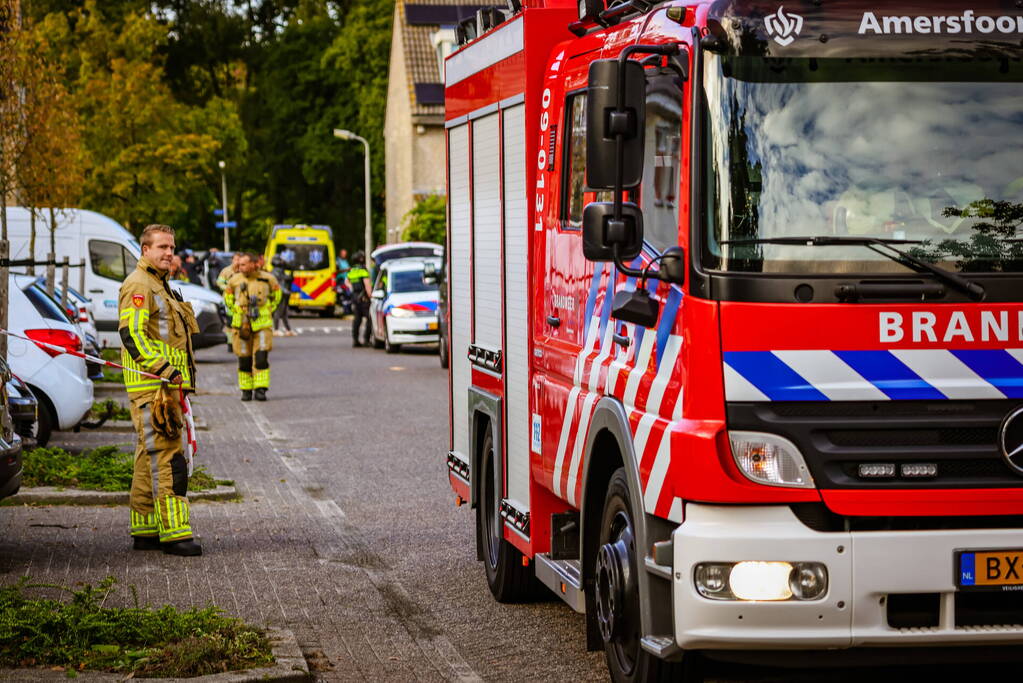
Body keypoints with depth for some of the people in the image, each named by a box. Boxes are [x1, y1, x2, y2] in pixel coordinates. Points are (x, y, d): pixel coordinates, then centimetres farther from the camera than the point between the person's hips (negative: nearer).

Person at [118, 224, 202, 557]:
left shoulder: (160, 286, 23)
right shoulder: (139, 285, -10)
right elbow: (131, 333, -21)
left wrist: (182, 378, 30)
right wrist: (162, 367, -28)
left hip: (165, 383, 11)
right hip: (150, 386, -11)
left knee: (151, 456, 12)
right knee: (166, 457, -14)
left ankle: (145, 531, 17)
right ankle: (174, 532, -16)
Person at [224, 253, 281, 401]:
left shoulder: (267, 279, -1)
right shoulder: (235, 280, 2)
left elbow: (276, 295, 18)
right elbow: (228, 298, 19)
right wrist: (235, 312, 12)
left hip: (262, 323, -1)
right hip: (242, 325, 1)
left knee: (261, 357, -11)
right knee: (244, 359, 4)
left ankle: (260, 389, -8)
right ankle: (246, 390, 15)